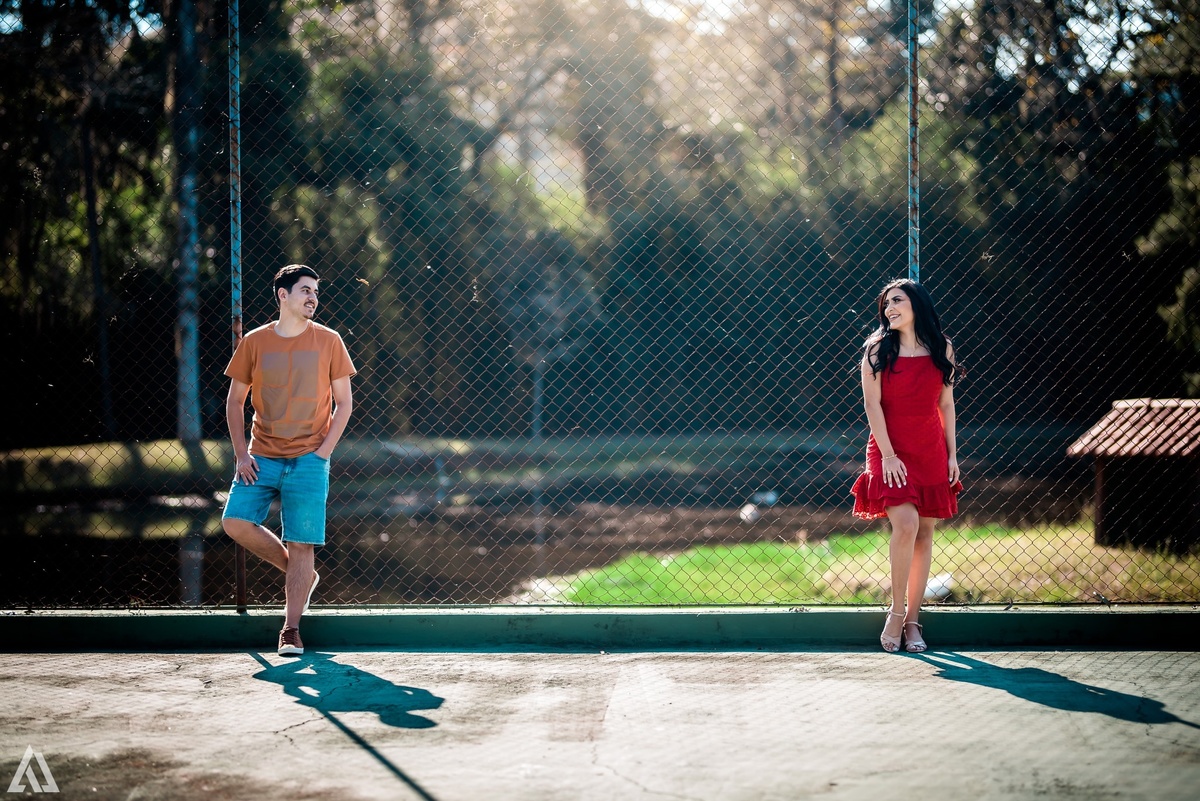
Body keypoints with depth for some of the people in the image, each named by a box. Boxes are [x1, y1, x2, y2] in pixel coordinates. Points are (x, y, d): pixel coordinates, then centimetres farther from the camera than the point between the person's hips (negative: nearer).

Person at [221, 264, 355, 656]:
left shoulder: (328, 341, 1)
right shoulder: (254, 342, 4)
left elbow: (343, 403, 4)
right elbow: (235, 401, 10)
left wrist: (323, 451, -7)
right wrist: (241, 454, -1)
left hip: (308, 459, -2)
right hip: (262, 458, 2)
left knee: (301, 544, -5)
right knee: (235, 522, -11)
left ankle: (291, 630, 3)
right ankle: (301, 575, 11)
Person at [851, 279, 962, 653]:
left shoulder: (941, 348, 6)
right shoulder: (878, 349, -1)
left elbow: (946, 404, 10)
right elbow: (872, 403, -5)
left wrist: (951, 453, 6)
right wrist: (887, 454, -12)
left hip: (931, 451, 3)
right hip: (891, 449, -3)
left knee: (925, 531, 3)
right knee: (905, 524, -19)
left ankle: (912, 619, 10)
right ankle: (896, 612, -4)